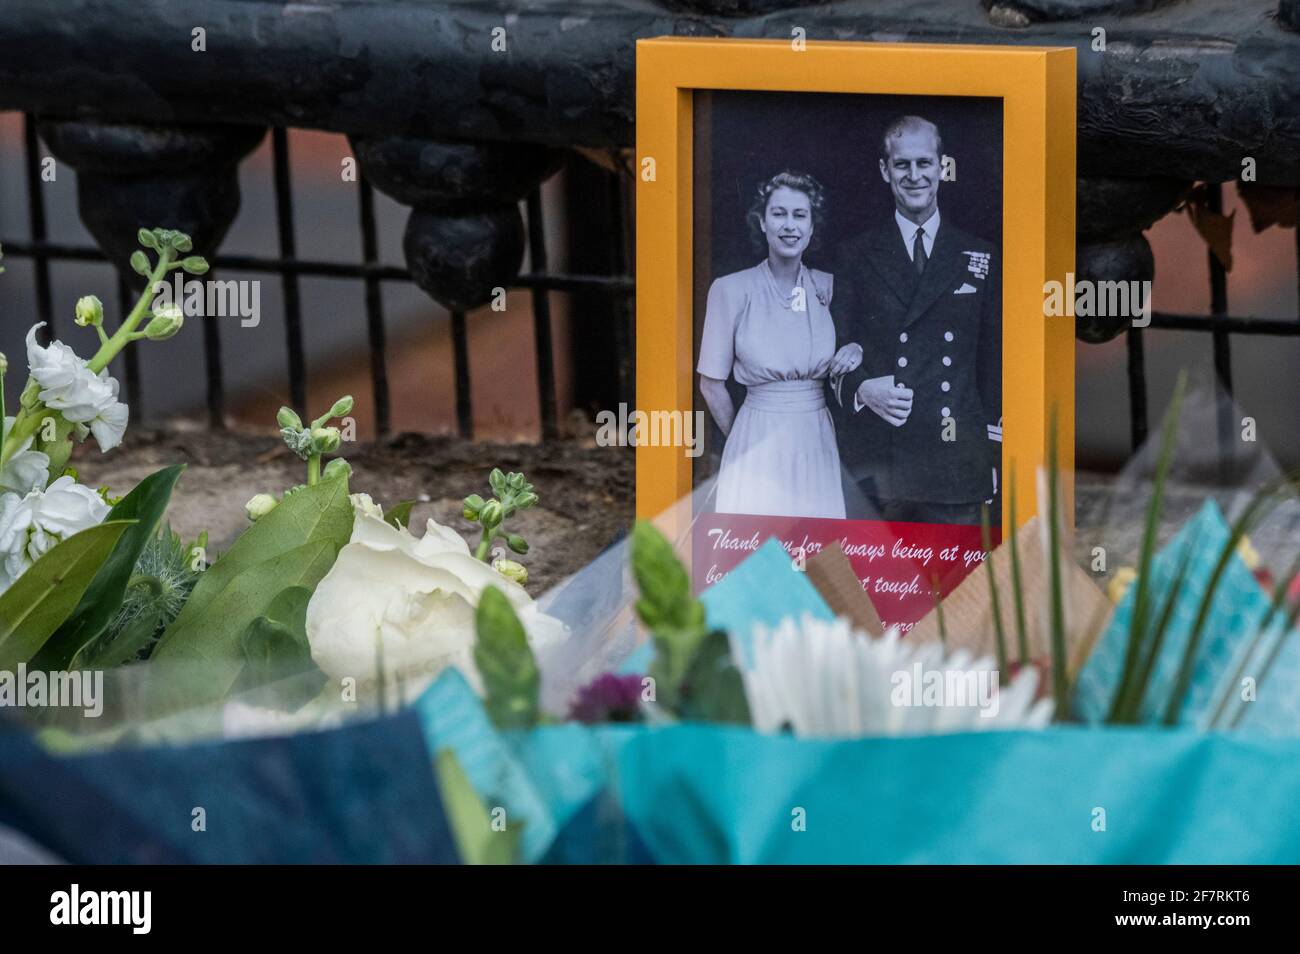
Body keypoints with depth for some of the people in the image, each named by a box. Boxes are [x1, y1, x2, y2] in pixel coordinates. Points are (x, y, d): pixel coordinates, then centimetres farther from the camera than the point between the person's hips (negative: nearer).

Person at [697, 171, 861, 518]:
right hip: (758, 447, -3)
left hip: (818, 445, 3)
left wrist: (856, 352, -5)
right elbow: (711, 385, 0)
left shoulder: (828, 287, 4)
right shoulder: (731, 290, -5)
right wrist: (745, 443, 7)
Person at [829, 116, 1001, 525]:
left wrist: (994, 451, 6)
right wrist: (862, 390, -15)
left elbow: (992, 361, 12)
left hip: (956, 461, 1)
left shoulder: (980, 258, 13)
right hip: (873, 461, -1)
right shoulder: (856, 256, 9)